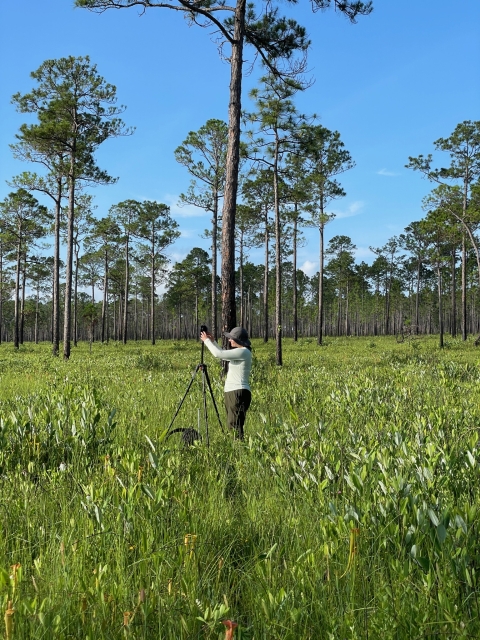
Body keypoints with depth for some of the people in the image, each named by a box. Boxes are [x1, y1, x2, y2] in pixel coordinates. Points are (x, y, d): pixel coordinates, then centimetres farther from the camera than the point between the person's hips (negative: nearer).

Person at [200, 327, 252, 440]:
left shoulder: (243, 352, -14)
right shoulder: (240, 351, 16)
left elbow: (219, 354, -18)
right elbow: (223, 354, 29)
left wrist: (207, 341, -5)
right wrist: (212, 341, 20)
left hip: (238, 393, -10)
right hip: (232, 392, 10)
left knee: (236, 426, -12)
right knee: (232, 426, 8)